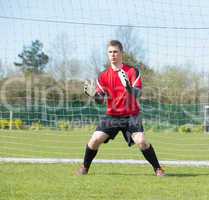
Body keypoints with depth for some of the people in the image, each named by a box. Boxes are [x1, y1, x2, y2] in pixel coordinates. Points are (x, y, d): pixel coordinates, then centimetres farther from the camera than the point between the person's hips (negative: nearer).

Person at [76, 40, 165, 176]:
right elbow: (101, 100, 2)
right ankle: (85, 167, 14)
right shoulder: (104, 76, 2)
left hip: (131, 115, -3)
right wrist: (93, 95, -20)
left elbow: (137, 94, -17)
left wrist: (128, 87, -38)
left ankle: (158, 169, -5)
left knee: (141, 141, -21)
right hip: (112, 115, 3)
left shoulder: (132, 71, -7)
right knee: (94, 140, -9)